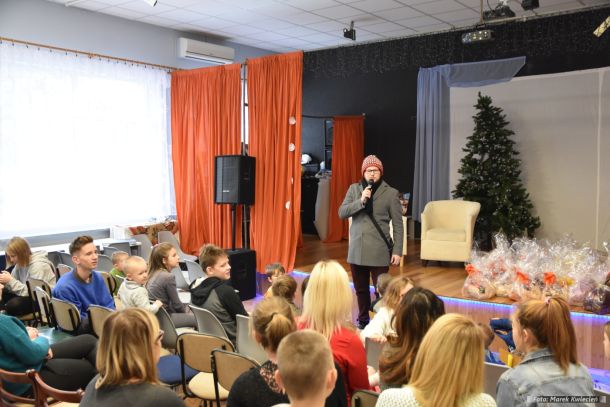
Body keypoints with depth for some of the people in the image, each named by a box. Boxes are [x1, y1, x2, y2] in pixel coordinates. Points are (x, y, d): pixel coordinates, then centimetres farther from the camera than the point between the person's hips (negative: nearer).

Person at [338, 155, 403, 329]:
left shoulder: (391, 193, -2)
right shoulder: (354, 189, 6)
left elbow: (398, 225, -3)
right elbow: (342, 213, -3)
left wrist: (397, 251, -9)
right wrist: (361, 201, -16)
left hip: (379, 251, -3)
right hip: (356, 249, 3)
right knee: (360, 289, 14)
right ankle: (363, 320, 30)